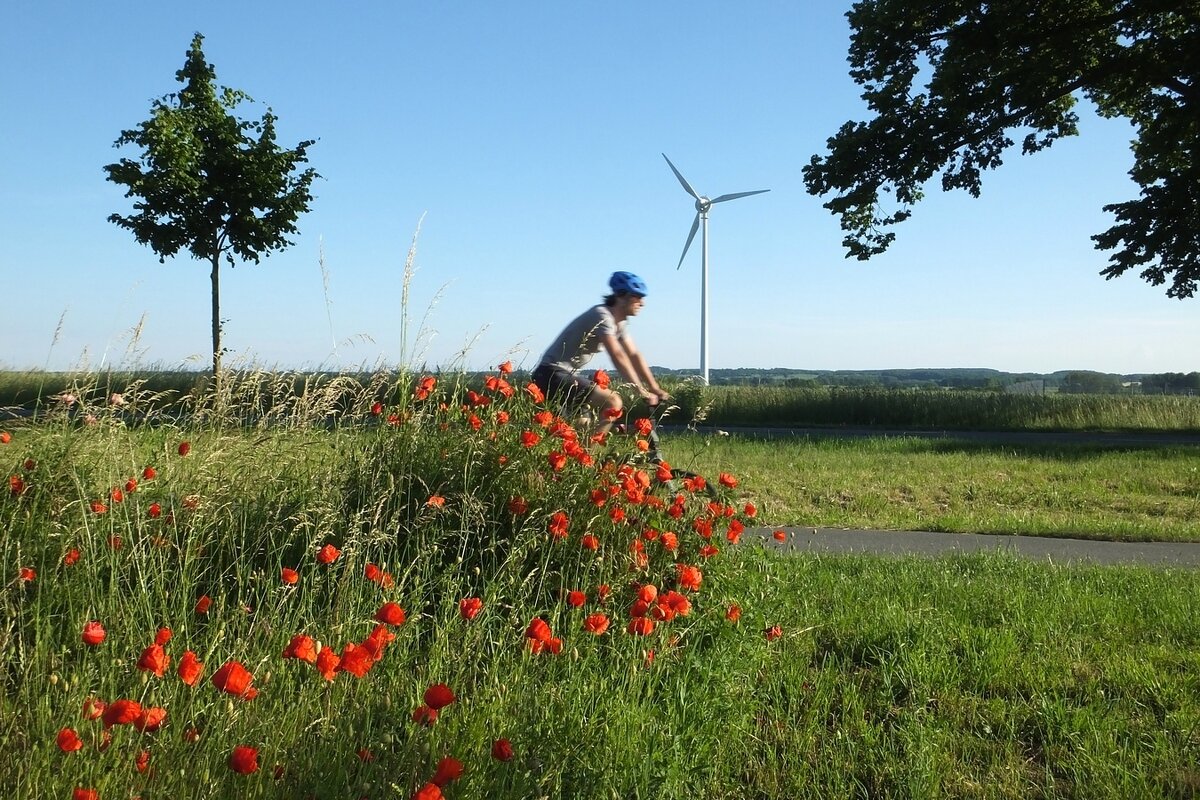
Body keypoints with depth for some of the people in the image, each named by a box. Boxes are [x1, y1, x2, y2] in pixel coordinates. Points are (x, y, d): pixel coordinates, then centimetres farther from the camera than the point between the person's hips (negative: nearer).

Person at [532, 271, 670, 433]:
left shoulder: (619, 323, 11)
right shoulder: (602, 315, -18)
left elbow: (634, 355, 11)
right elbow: (618, 356, -25)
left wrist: (656, 389, 5)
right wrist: (642, 392, -26)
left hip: (569, 375, 10)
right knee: (612, 403, -21)